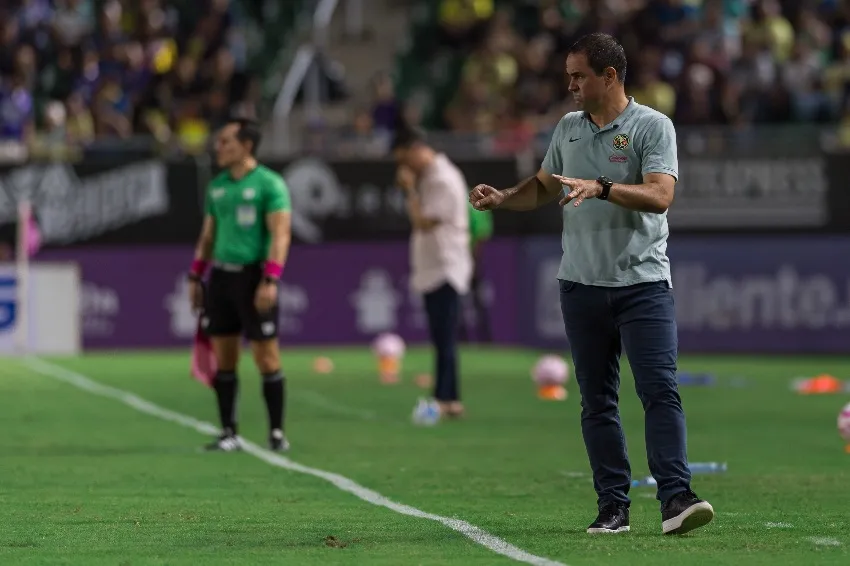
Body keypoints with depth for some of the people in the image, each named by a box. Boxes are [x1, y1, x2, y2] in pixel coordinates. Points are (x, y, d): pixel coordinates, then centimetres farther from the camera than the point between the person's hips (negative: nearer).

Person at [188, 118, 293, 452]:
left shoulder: (269, 184, -6)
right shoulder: (217, 187, 13)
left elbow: (280, 234, -12)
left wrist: (270, 280, -21)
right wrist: (195, 277, 15)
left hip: (253, 275, -6)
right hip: (221, 275, 6)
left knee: (266, 358, -4)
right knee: (223, 360, 5)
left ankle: (277, 433, 3)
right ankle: (229, 434, 10)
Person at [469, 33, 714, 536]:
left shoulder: (652, 126, -5)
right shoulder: (568, 129, 12)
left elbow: (660, 195, -18)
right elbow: (542, 188, 25)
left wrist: (600, 187, -28)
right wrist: (502, 198, 7)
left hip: (644, 282, -5)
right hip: (582, 284, 5)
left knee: (660, 390, -14)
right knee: (597, 401, 4)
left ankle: (676, 498, -19)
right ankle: (613, 507, 7)